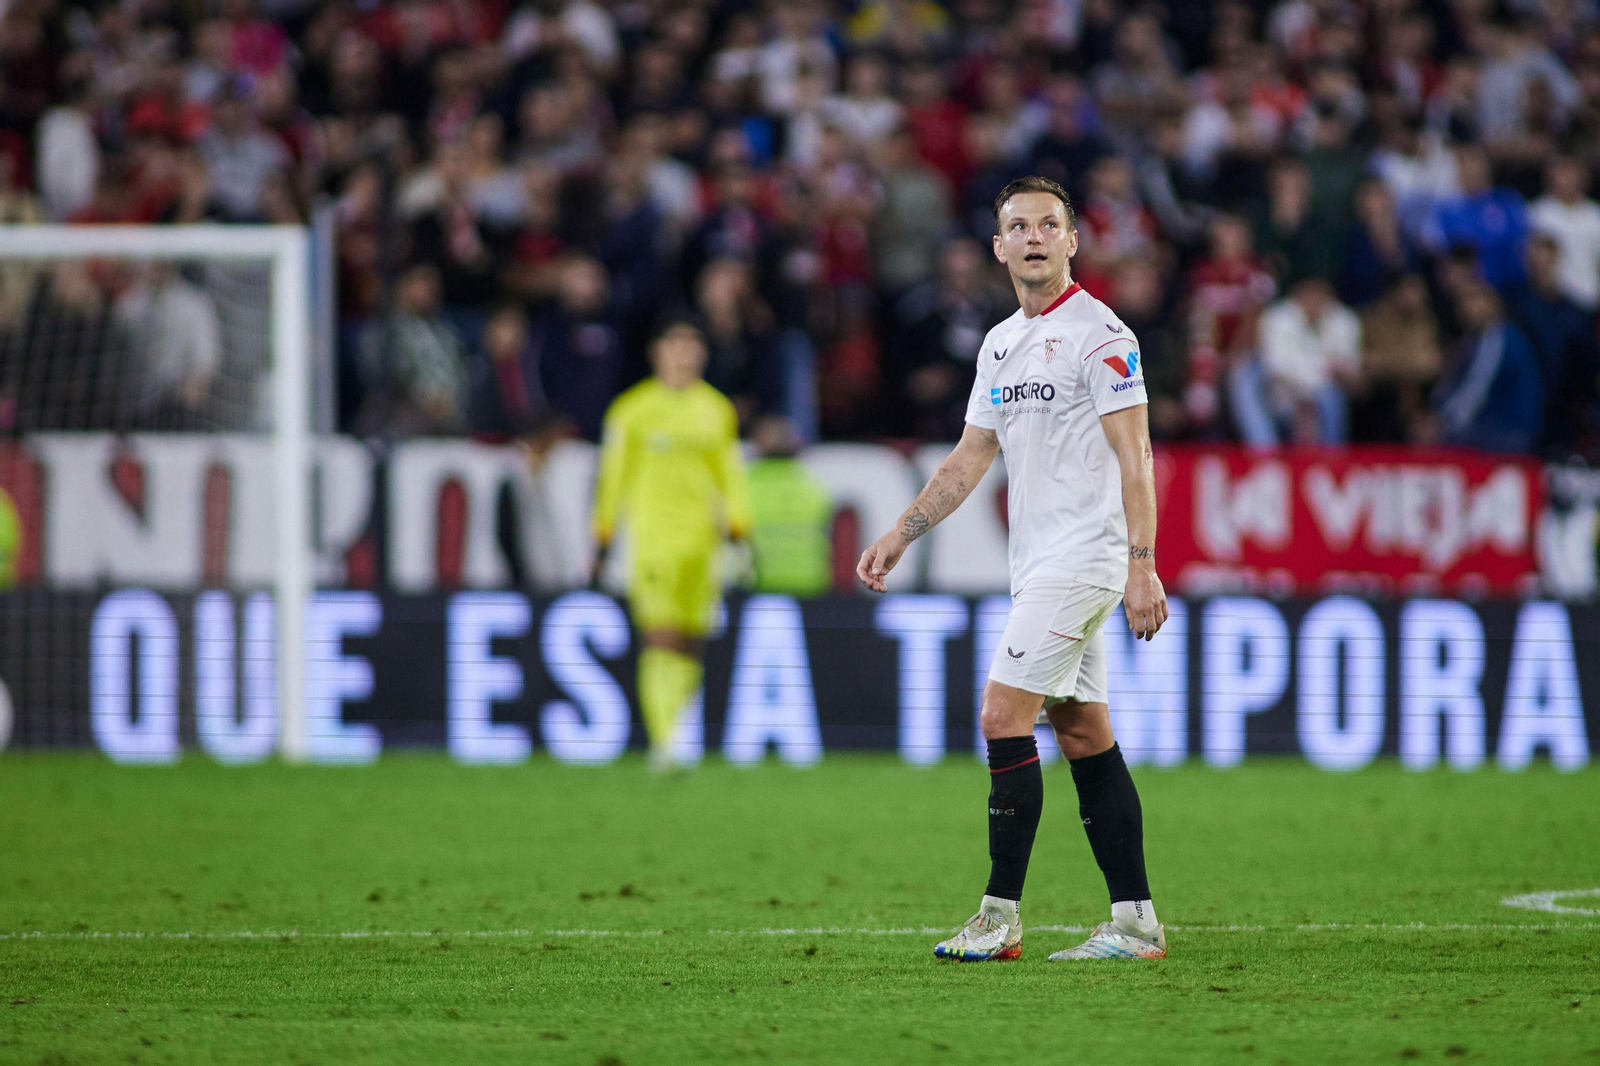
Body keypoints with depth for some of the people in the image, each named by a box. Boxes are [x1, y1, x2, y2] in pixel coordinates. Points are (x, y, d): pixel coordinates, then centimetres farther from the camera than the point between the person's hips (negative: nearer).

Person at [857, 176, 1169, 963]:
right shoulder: (1001, 344, 16)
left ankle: (1000, 918, -10)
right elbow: (970, 458, 22)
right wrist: (900, 535, 16)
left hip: (1083, 558, -8)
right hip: (1039, 565, 8)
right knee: (1083, 733, 6)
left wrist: (1142, 565, -20)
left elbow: (1134, 456, -13)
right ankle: (1135, 921, 7)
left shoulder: (1098, 334, -9)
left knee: (1004, 715, -13)